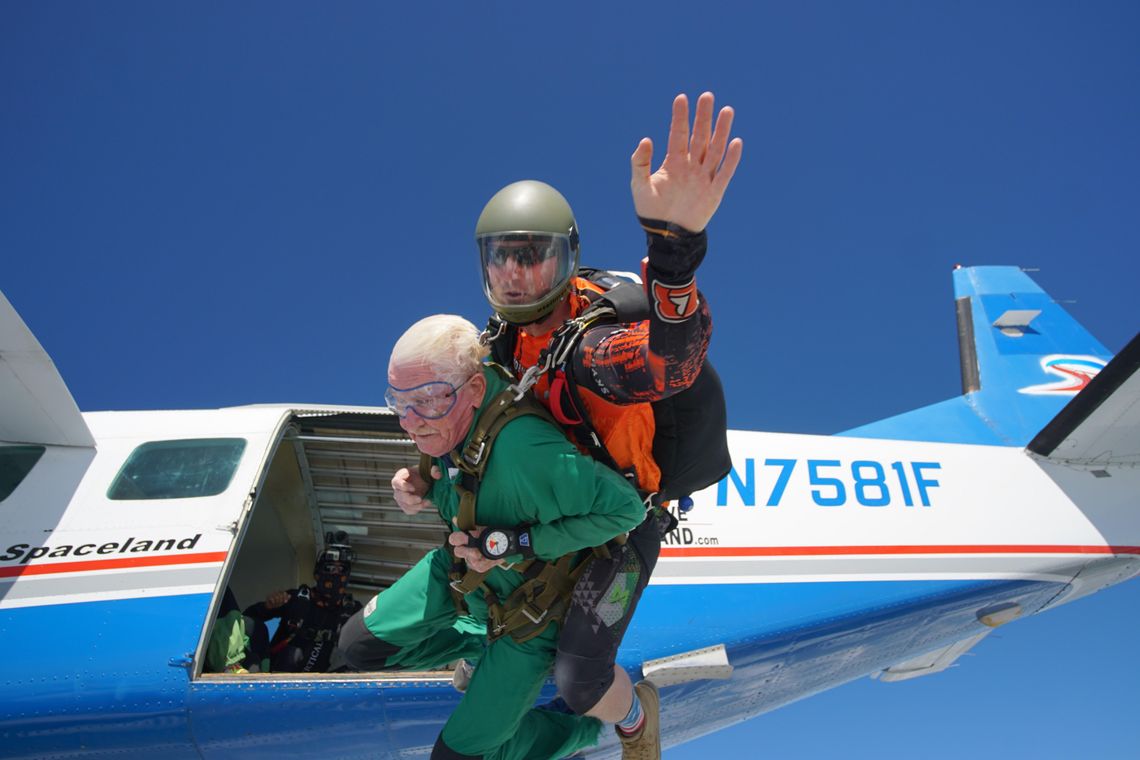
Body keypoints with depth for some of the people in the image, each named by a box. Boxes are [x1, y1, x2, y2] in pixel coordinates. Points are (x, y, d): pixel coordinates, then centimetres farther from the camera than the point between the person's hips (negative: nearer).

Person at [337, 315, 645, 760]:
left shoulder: (525, 449, -43)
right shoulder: (450, 410, -18)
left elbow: (625, 507, -37)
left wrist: (517, 543, -35)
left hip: (526, 601, -7)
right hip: (462, 566, 7)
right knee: (360, 645, 10)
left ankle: (586, 724, 26)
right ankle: (475, 645, 30)